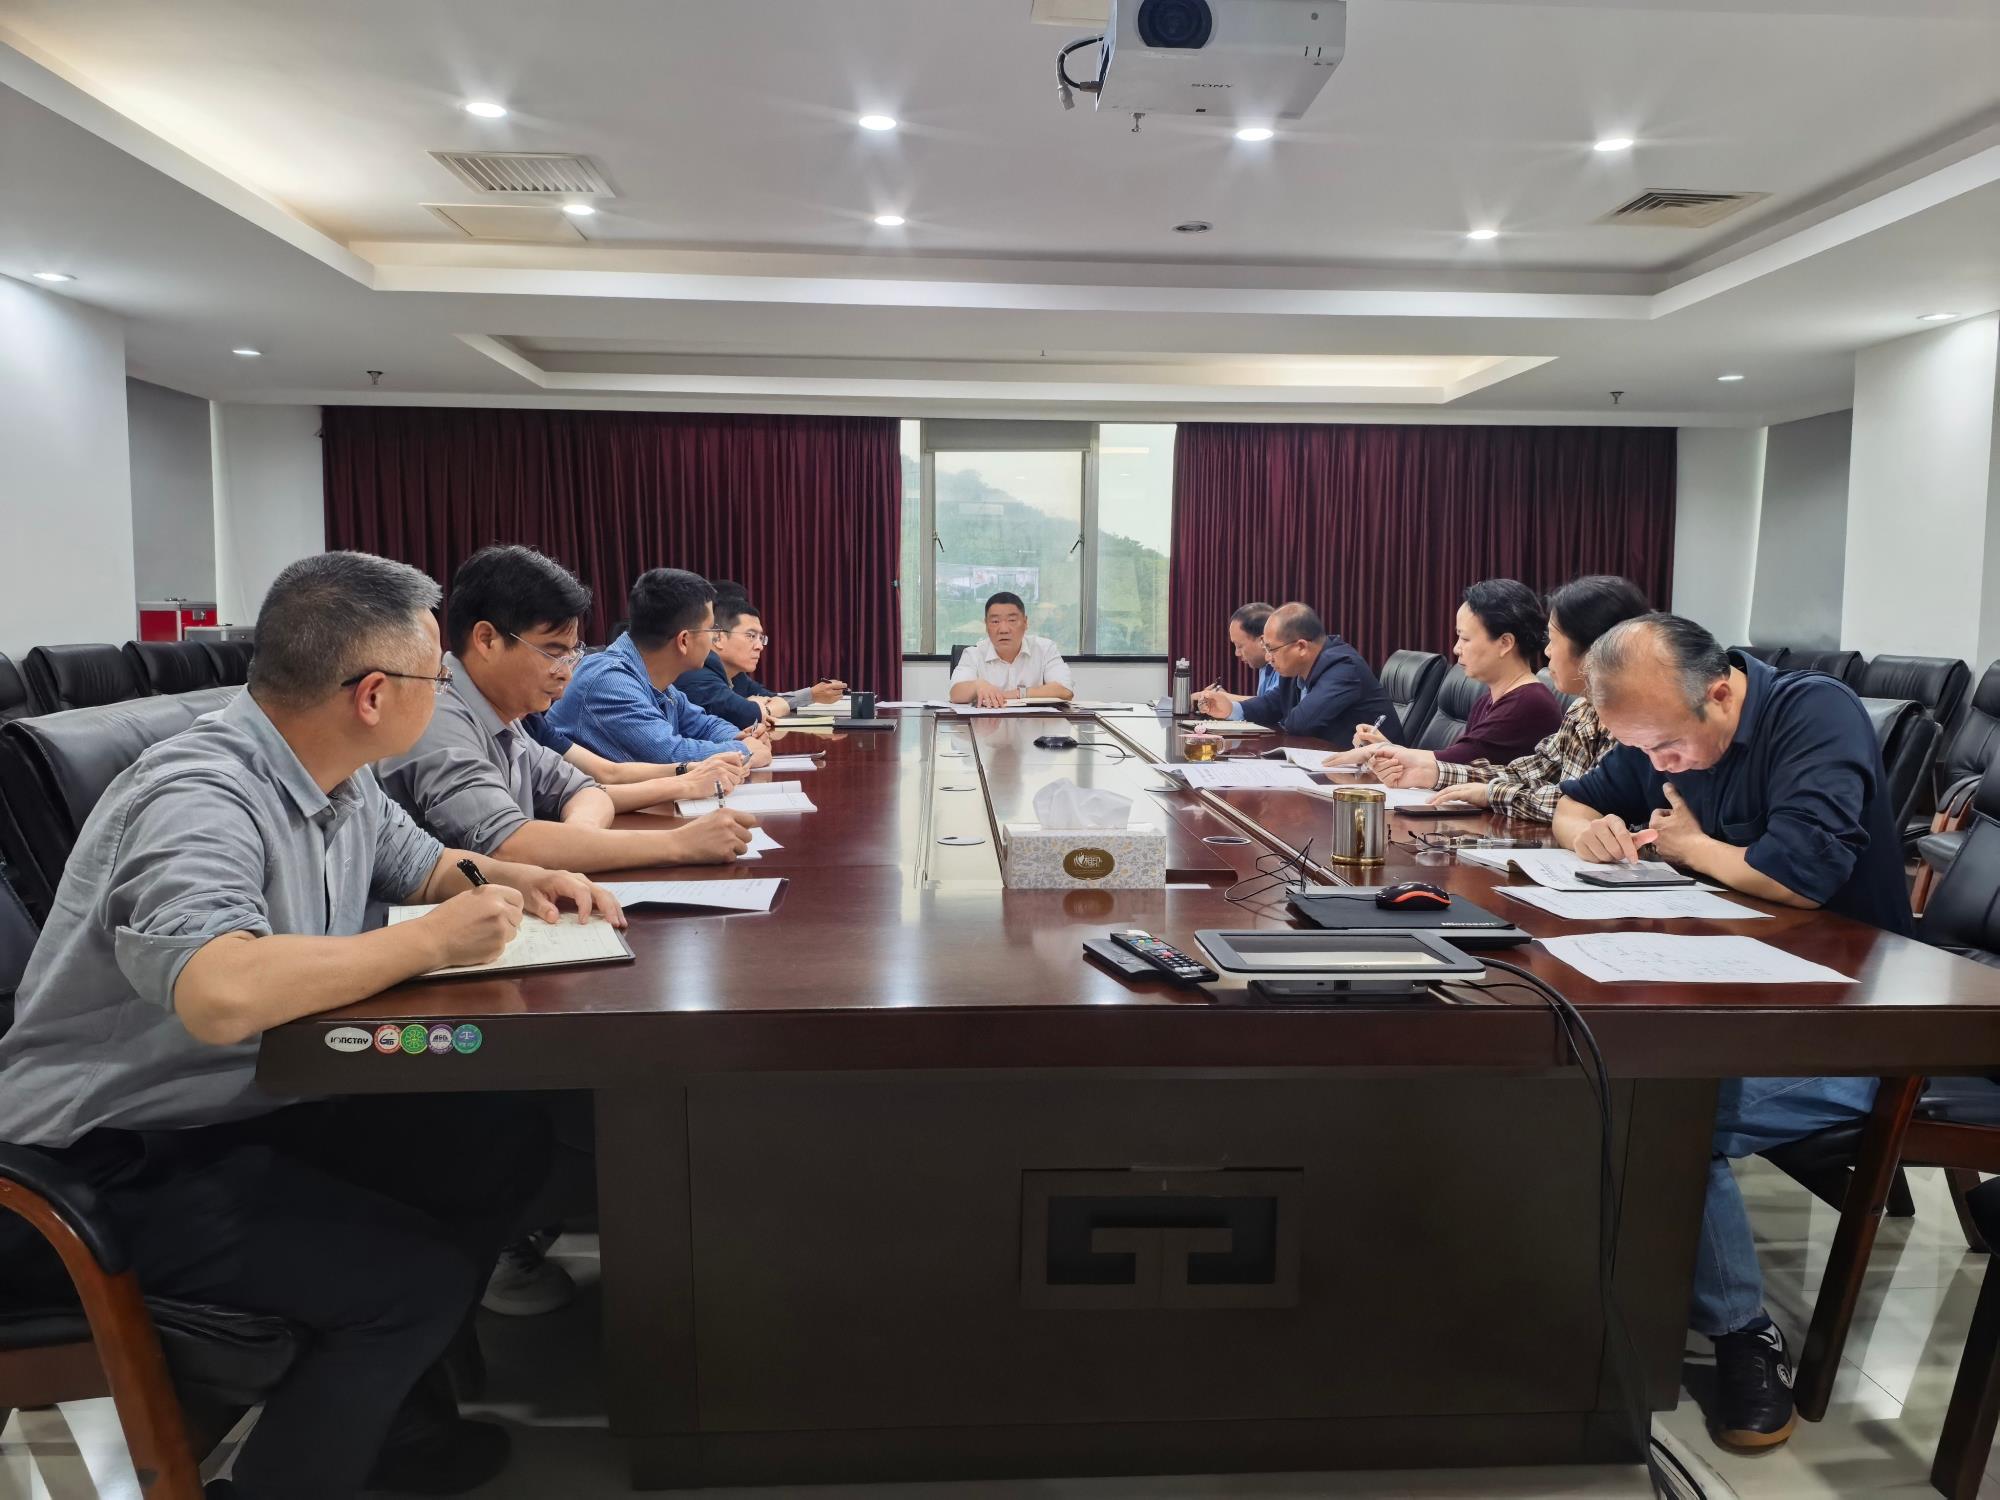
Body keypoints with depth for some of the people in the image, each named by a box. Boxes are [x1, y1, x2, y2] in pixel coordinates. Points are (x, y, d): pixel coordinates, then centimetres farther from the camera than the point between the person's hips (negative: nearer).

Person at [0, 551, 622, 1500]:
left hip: (259, 1102, 9)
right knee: (419, 1276, -19)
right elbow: (220, 993, -45)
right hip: (119, 1161, -9)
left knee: (507, 1146, 1)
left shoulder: (338, 781, 0)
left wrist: (516, 882, -3)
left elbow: (423, 864, 19)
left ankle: (393, 1408, 19)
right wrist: (435, 939, -32)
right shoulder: (200, 796, -28)